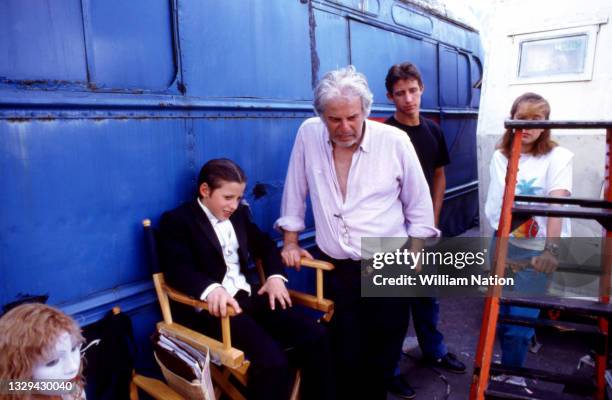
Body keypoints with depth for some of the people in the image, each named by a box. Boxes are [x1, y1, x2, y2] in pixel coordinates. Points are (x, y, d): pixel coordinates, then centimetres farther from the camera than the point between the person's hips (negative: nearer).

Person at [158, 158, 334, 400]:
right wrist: (211, 289, -37)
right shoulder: (177, 220, -3)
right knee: (272, 360, -29)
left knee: (315, 336, -11)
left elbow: (264, 245, 25)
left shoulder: (239, 213, 17)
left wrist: (275, 276, 4)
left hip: (249, 297, 7)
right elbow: (177, 269, -17)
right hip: (213, 307, -7)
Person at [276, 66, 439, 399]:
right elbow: (295, 192, 6)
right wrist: (290, 242, 8)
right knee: (344, 356, 7)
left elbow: (419, 205, 1)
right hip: (335, 269, 1)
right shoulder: (308, 134, -5)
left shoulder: (395, 141, -10)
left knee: (383, 358, 10)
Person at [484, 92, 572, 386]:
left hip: (536, 250, -4)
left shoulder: (558, 157, -7)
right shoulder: (500, 156, 7)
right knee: (499, 316, 13)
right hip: (503, 244, 4)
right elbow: (496, 202, 10)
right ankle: (511, 368, 39)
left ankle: (509, 376, 24)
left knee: (519, 322, -1)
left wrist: (551, 249, -30)